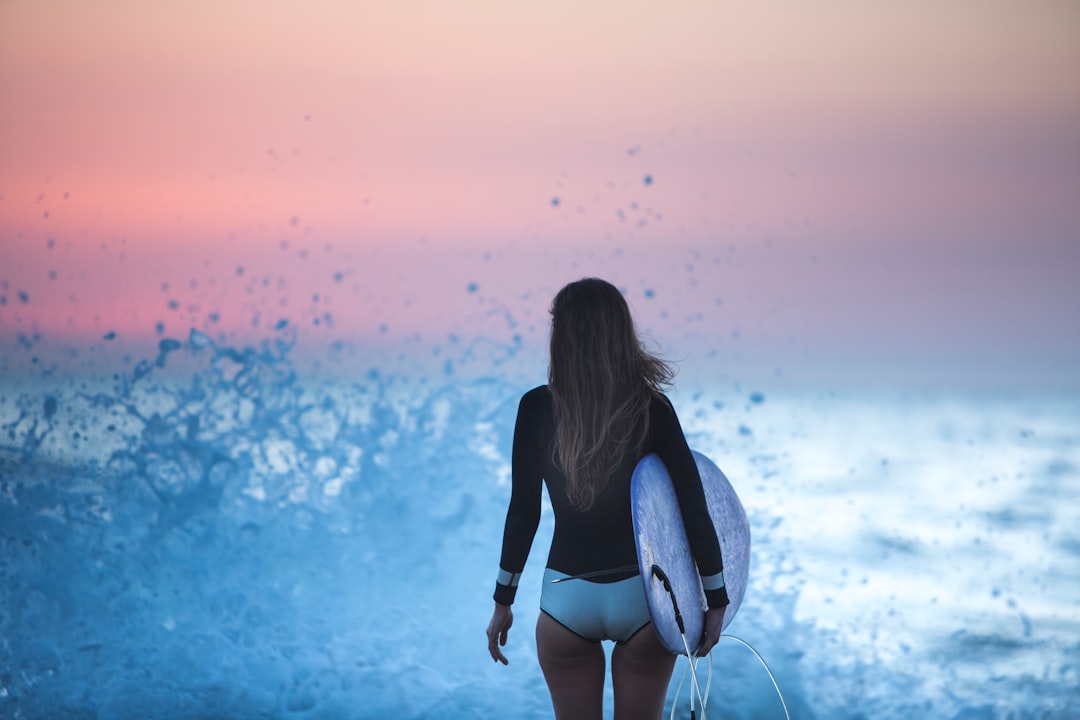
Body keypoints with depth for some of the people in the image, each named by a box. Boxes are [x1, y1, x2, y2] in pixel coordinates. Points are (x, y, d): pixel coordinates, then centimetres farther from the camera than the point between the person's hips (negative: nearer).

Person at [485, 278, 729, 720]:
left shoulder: (537, 408, -7)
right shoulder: (652, 410, -7)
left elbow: (523, 512, -5)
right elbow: (694, 510, -8)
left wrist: (503, 601, 5)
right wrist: (716, 601, 1)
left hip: (567, 600, 0)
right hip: (642, 597, 1)